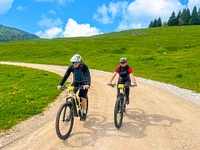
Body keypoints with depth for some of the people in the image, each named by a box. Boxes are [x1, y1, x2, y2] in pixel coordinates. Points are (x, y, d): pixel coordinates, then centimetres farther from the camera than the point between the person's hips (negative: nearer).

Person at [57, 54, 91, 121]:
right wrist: (60, 84, -36)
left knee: (83, 97, -14)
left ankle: (84, 112, 8)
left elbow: (88, 76, -37)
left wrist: (88, 84, -56)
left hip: (84, 83, -3)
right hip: (76, 82, 3)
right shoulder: (71, 67, -18)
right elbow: (66, 76, -23)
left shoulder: (84, 67, -26)